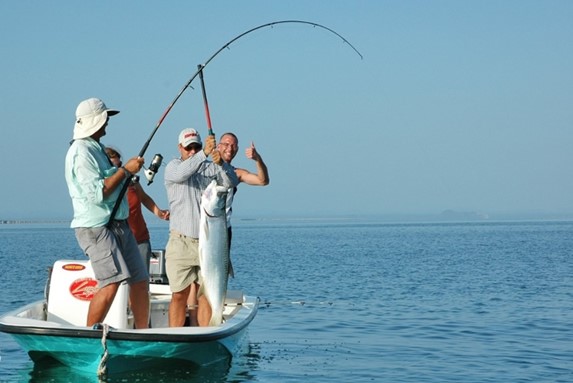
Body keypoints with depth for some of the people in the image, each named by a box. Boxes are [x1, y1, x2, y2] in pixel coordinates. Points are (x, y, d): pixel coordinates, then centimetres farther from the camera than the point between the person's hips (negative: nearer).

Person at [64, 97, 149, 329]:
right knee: (112, 282, -21)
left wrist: (131, 171, 17)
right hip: (96, 228, -10)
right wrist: (125, 170, -16)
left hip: (118, 225, 10)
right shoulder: (81, 152, -14)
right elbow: (97, 193, -23)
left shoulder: (97, 149, 18)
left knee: (140, 280, 9)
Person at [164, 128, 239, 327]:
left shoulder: (210, 168, 10)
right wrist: (204, 154, -32)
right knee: (179, 295, -1)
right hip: (181, 241, -2)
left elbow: (231, 182, -8)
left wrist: (221, 163, -28)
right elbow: (181, 173, -20)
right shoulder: (173, 166, 5)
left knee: (207, 294, 3)